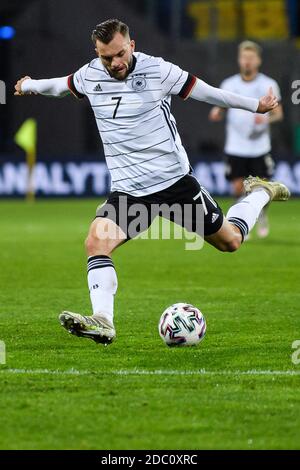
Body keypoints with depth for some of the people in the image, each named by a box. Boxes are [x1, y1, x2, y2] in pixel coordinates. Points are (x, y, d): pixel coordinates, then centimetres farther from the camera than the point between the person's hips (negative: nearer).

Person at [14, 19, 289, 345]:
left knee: (229, 240, 10)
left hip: (175, 180, -2)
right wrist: (28, 86, 39)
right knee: (97, 241, -24)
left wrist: (256, 105, 0)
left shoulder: (158, 70, -12)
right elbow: (59, 85, 22)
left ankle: (260, 193, 41)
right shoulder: (89, 76, -2)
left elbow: (205, 92, -2)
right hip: (128, 191, 2)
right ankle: (102, 323, -28)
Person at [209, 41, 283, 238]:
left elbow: (278, 113, 0)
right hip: (235, 146, 1)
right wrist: (216, 113, -15)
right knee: (238, 188, -4)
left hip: (260, 146, -1)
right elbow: (220, 111, 9)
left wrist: (267, 118, -21)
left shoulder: (269, 85, -1)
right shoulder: (229, 85, 3)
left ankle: (262, 215, 29)